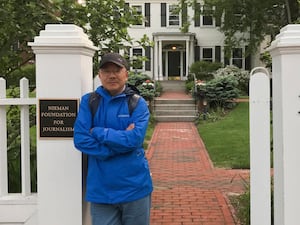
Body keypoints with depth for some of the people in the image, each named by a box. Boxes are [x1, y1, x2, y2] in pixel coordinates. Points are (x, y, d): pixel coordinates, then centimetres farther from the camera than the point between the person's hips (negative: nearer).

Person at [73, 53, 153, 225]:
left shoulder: (138, 103, -2)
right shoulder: (88, 101, 1)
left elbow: (134, 139, -17)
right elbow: (80, 140, -10)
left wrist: (98, 132, -13)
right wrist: (120, 144, -15)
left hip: (135, 188, 0)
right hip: (101, 190, 1)